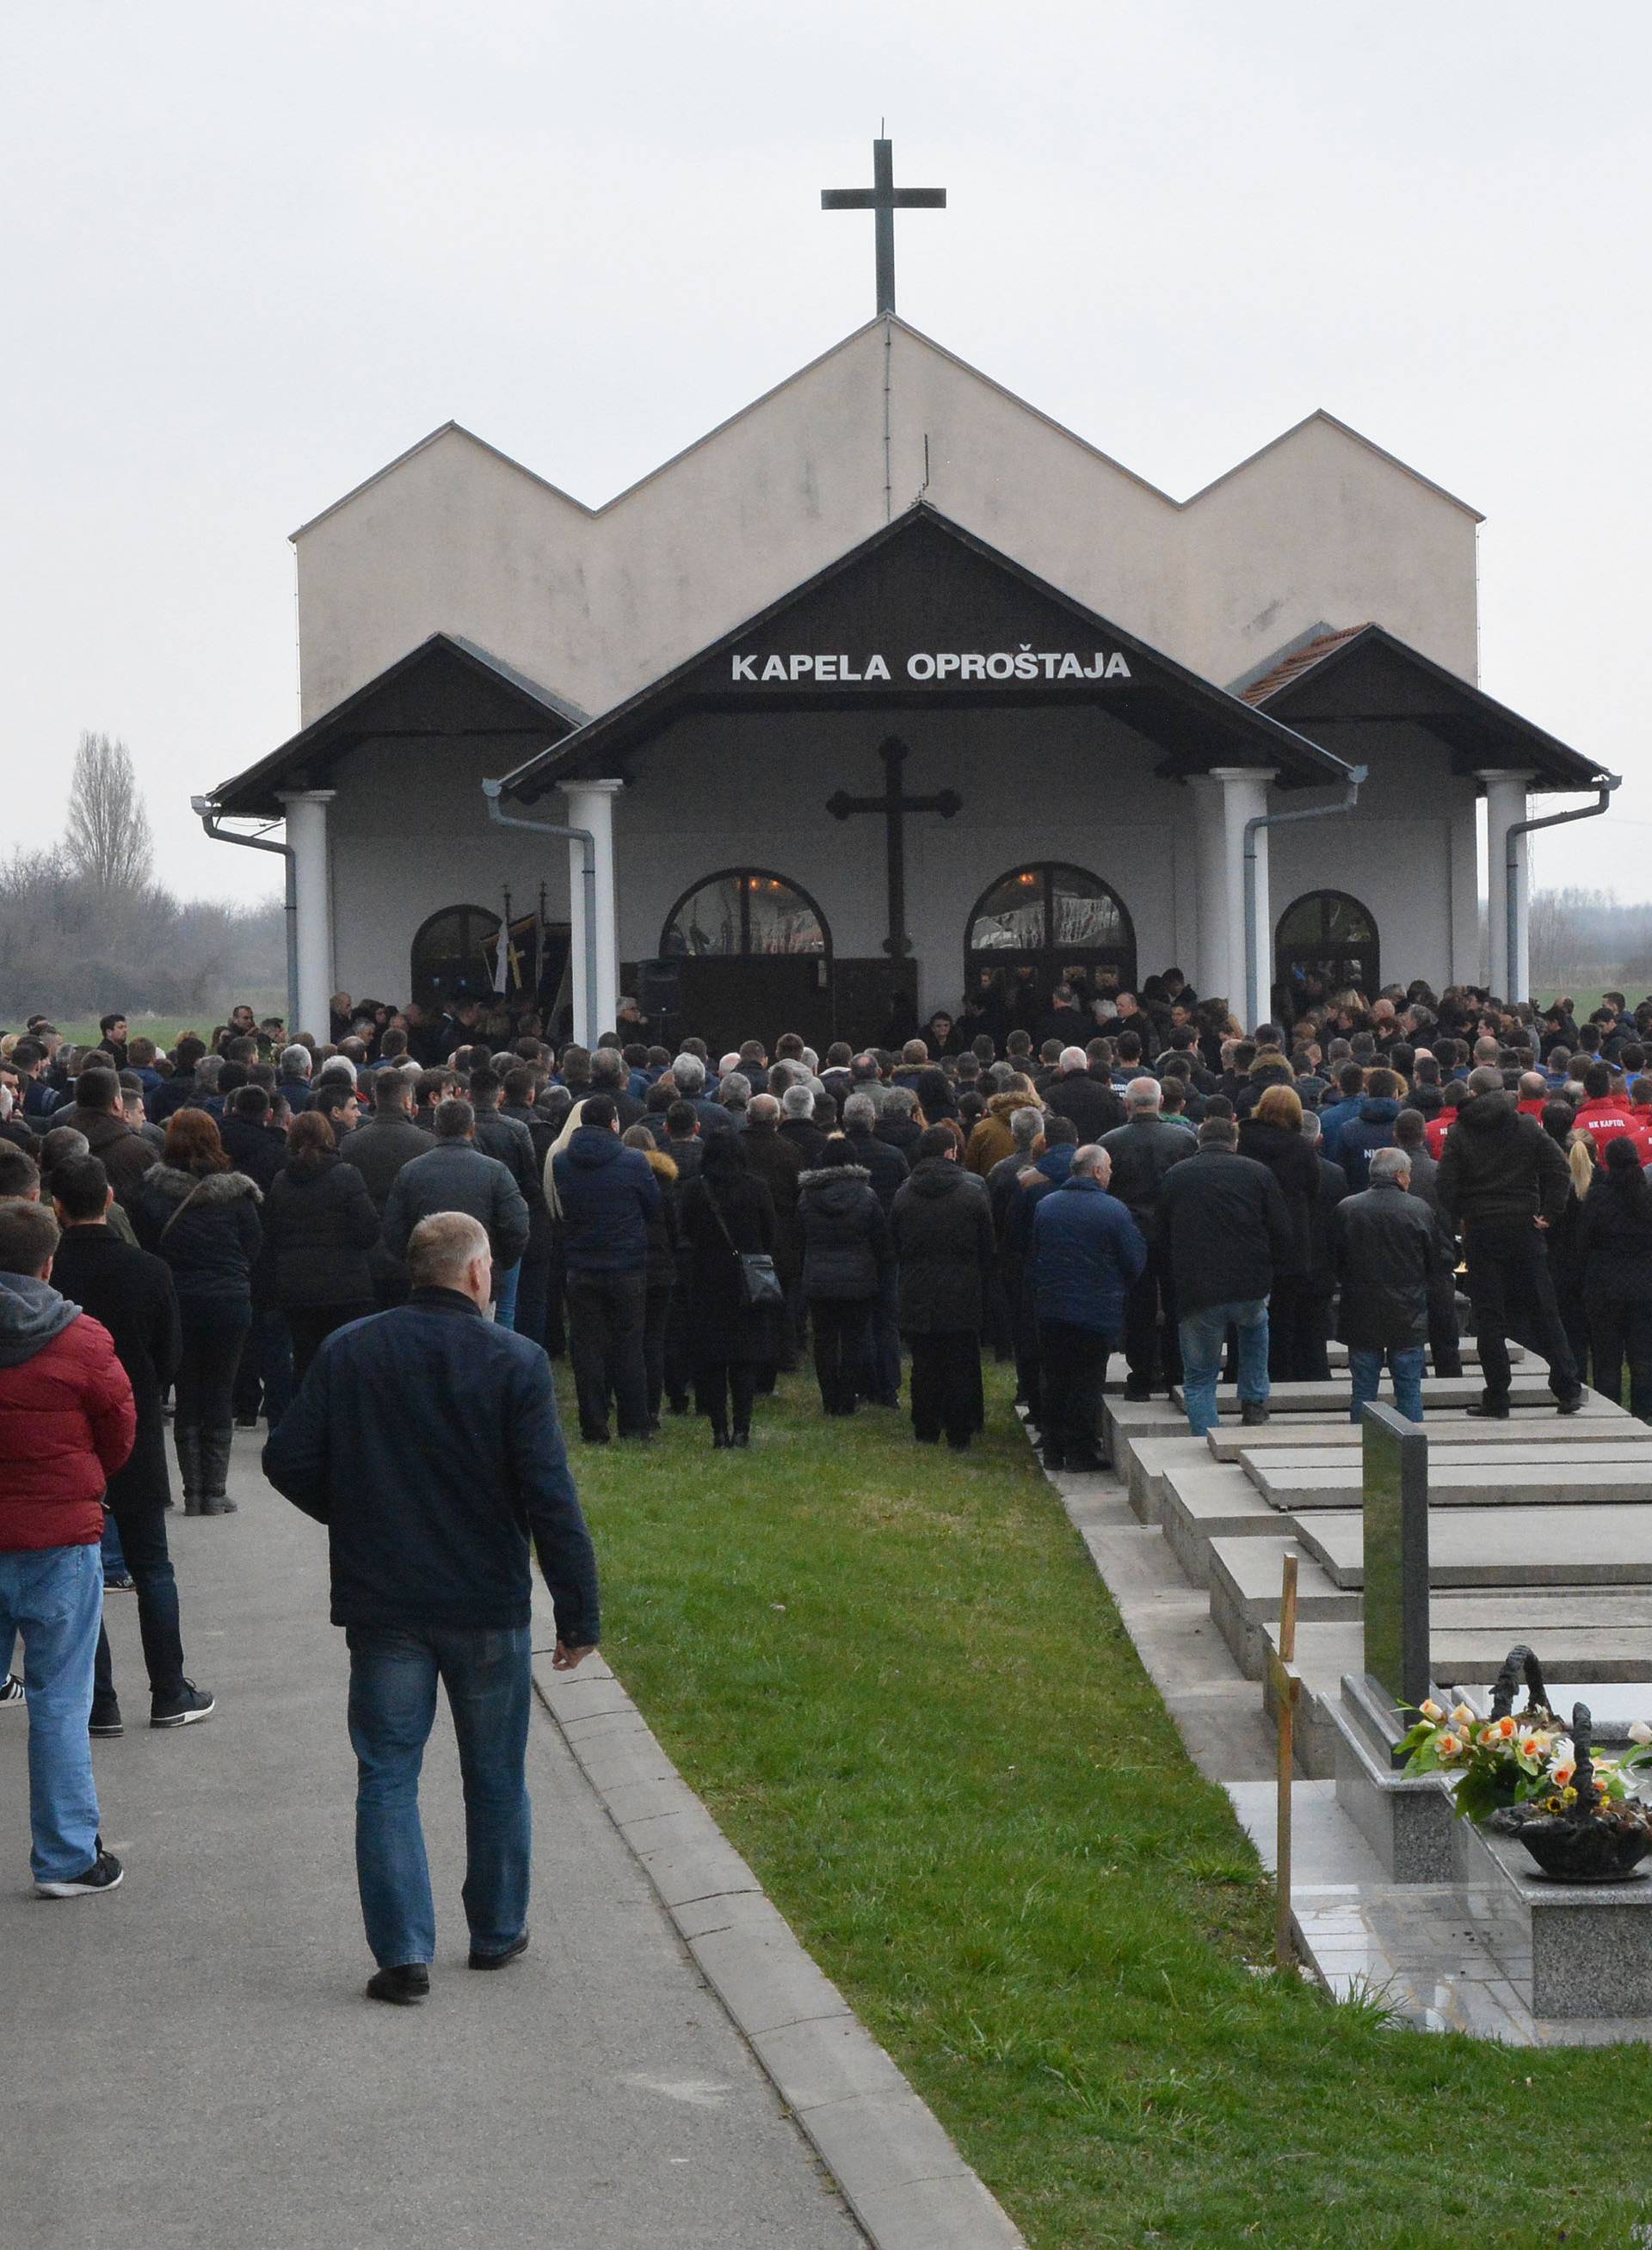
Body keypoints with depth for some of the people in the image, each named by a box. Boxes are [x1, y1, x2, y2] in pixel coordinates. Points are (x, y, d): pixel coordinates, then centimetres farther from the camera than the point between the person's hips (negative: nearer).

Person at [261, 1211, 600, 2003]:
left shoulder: (347, 1354, -2)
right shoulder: (515, 1363, -9)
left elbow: (287, 1461, -3)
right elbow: (550, 1497, -12)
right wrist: (579, 1611, -7)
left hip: (381, 1603, 1)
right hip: (488, 1606, -1)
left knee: (387, 1776, 6)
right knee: (495, 1776, 15)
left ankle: (403, 1953, 0)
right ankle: (497, 1932, 26)